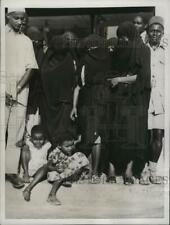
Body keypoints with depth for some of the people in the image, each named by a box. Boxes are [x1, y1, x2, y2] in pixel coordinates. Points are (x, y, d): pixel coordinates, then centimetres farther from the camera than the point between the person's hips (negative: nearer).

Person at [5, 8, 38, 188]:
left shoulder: (27, 41, 15)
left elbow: (30, 68, 6)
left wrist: (17, 89, -9)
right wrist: (4, 91, -13)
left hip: (21, 90, 3)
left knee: (17, 133, 1)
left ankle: (11, 171, 6)